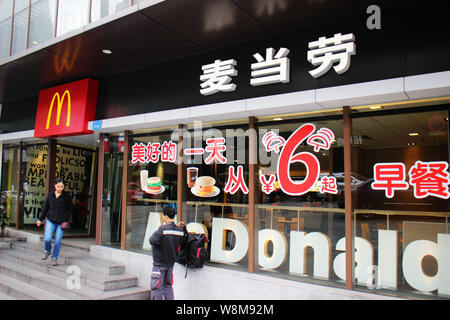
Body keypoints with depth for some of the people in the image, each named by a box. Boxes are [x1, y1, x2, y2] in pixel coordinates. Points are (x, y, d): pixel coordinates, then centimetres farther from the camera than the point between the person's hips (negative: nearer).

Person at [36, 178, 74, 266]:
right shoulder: (50, 195, 6)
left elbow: (70, 209, 4)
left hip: (61, 222, -2)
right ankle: (47, 250, 22)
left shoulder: (67, 196, -1)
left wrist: (66, 220, -5)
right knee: (47, 239, -10)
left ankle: (54, 257, 19)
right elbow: (45, 208, 15)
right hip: (51, 220, 2)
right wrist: (40, 219, 15)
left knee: (58, 241, 1)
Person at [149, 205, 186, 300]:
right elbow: (183, 242, 14)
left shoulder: (163, 229, -20)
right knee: (167, 285, 19)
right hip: (171, 262, 7)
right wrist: (183, 229, 13)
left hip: (159, 263, -7)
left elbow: (153, 240, -25)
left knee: (156, 287, 4)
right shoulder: (180, 230, 0)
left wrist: (156, 233, -5)